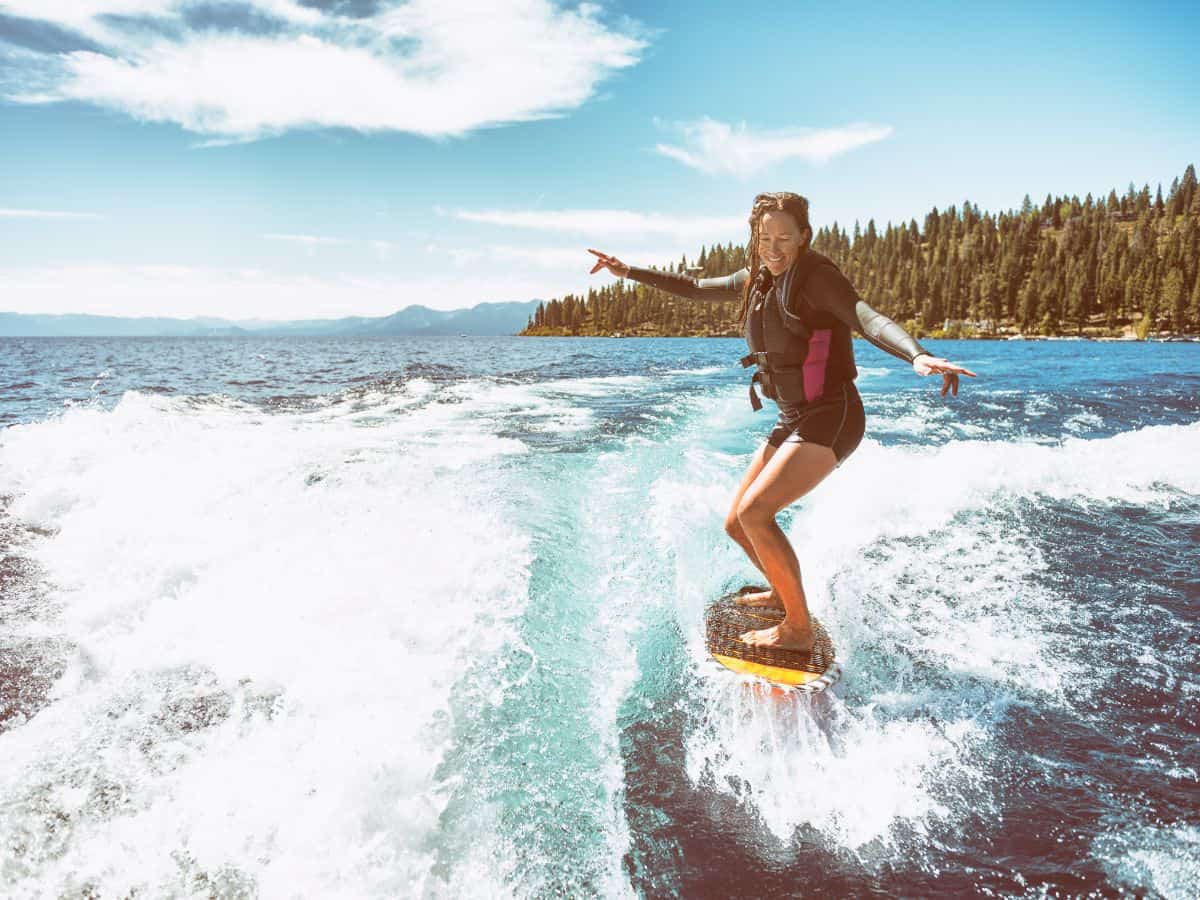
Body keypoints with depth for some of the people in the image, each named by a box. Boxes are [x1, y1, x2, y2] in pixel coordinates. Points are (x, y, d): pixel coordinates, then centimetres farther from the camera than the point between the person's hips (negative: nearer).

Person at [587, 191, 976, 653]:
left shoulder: (816, 275, -14)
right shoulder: (757, 279, 9)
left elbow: (867, 318, -31)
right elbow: (696, 288, 23)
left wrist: (918, 355, -49)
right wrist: (630, 272, 23)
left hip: (831, 416, -8)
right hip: (792, 420, 8)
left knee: (755, 513, -22)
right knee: (736, 524, 10)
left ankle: (798, 628, -8)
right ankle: (783, 591, 36)